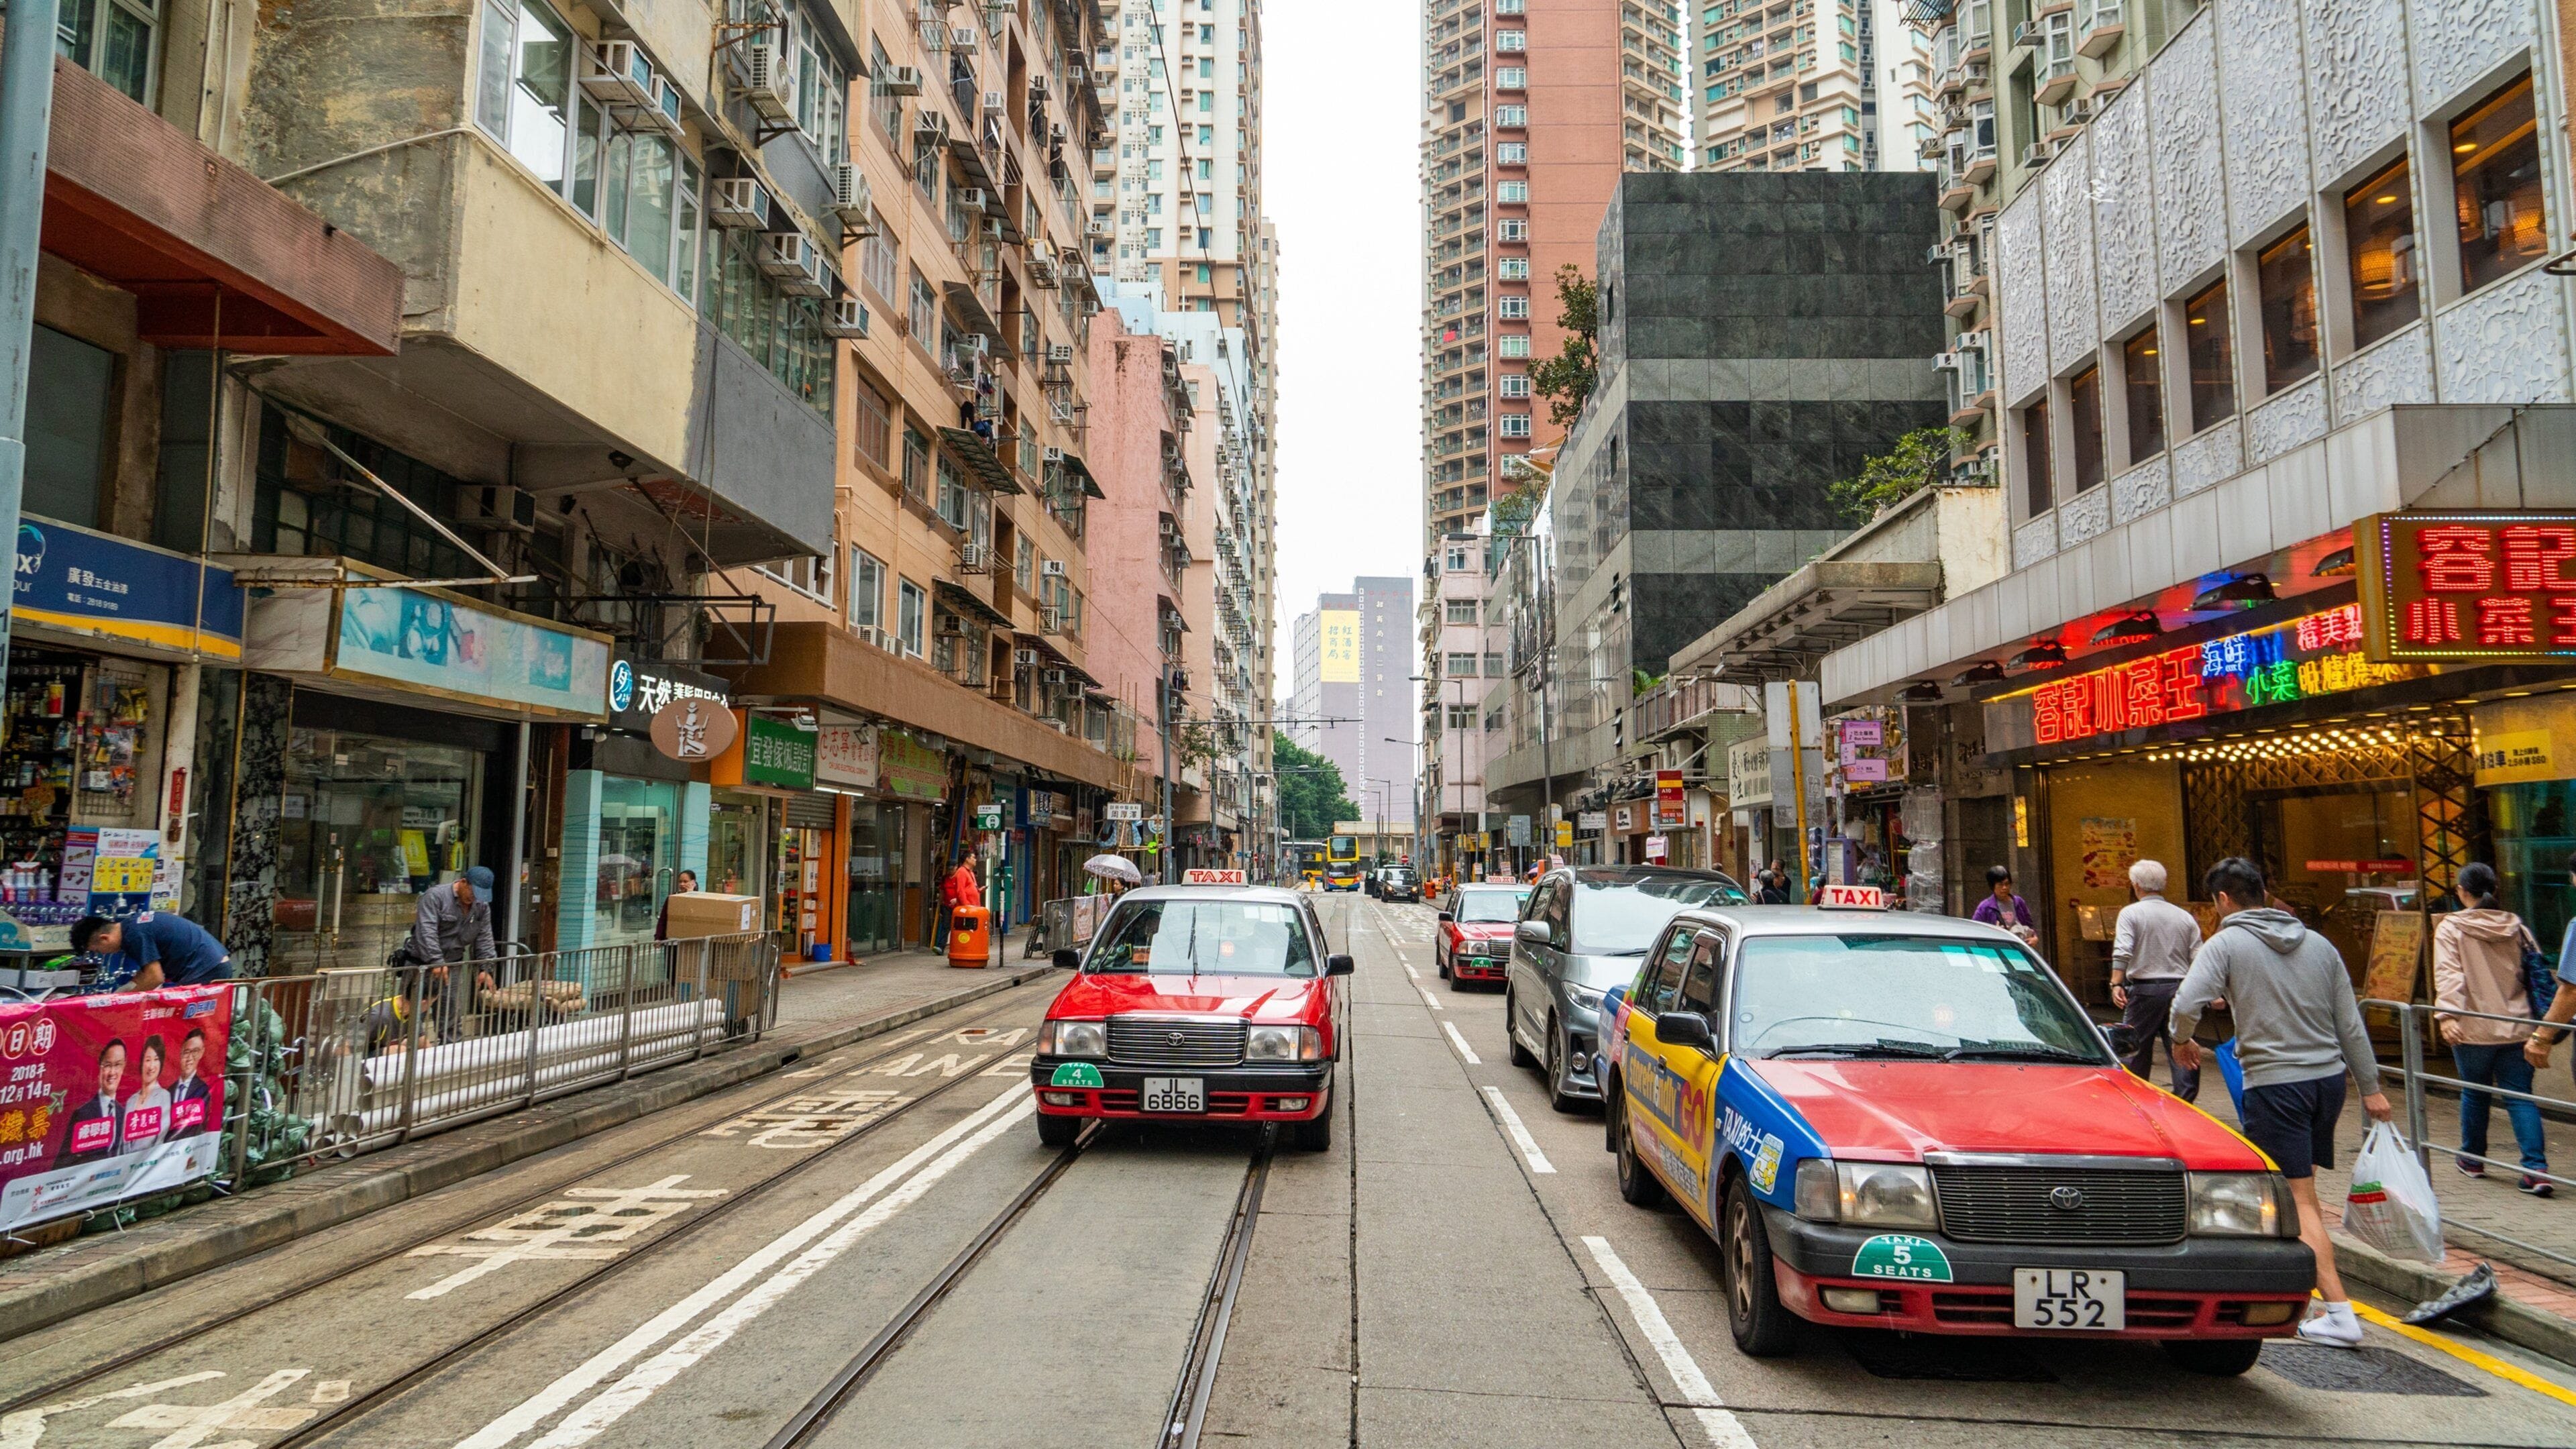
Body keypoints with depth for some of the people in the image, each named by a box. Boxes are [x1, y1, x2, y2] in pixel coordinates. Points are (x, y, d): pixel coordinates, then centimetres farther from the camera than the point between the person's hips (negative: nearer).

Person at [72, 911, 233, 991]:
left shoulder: (135, 934, -16)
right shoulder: (132, 926, 15)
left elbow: (155, 977, -17)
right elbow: (150, 967, 25)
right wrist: (126, 988, 12)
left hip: (206, 970, -10)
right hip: (215, 965, 10)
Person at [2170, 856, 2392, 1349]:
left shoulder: (2226, 943, -7)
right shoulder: (2318, 944, 11)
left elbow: (2186, 1003, -19)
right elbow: (2350, 1023, 12)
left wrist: (2181, 1040, 2)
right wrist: (2370, 1087, 17)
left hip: (2274, 1083, -7)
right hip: (2329, 1077, 7)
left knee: (2298, 1201, -3)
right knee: (2305, 1188, 20)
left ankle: (2339, 1312, -6)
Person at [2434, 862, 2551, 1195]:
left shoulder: (2450, 927, -5)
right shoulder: (2516, 927, 8)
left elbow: (2448, 973, -17)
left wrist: (2446, 1014, -24)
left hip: (2474, 1029, -3)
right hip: (2517, 1027, 3)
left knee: (2474, 1093, 13)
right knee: (2520, 1096, 4)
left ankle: (2472, 1159, 28)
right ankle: (2536, 1168, -7)